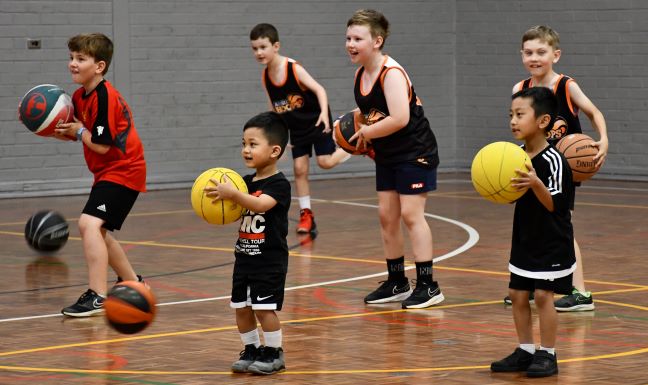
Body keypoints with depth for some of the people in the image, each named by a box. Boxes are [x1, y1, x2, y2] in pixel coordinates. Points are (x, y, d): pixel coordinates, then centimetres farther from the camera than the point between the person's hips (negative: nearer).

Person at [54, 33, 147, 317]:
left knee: (90, 223, -26)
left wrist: (78, 130, -11)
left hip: (122, 171, -11)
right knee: (98, 232, 24)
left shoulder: (104, 97, -22)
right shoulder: (80, 96, 6)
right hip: (107, 172, 11)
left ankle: (97, 296, -29)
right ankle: (131, 282, 43)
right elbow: (76, 134, 11)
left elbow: (101, 145, -25)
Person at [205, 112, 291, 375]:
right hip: (244, 257, 7)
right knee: (241, 308, 9)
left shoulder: (278, 184, -12)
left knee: (264, 308, -7)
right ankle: (252, 350, 23)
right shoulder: (247, 182, 10)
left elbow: (260, 205, -30)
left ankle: (274, 353, 6)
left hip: (269, 261, -7)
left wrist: (233, 194, -41)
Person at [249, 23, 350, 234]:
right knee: (299, 169, 2)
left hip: (317, 122, -5)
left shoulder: (293, 68, -22)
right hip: (297, 128, 5)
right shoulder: (265, 77, -5)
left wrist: (324, 113, -39)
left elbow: (319, 89, -24)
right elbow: (274, 107, 7)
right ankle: (306, 215, 11)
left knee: (325, 162, -14)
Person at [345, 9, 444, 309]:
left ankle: (428, 286, -5)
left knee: (411, 214, -10)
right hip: (386, 156, 9)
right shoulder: (360, 75, 3)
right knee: (386, 215, 9)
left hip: (414, 152, -8)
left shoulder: (391, 73, -22)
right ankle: (397, 283, 19)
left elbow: (399, 118, -32)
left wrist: (366, 133, -19)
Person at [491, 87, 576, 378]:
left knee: (542, 295, -6)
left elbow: (554, 204, -25)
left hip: (551, 244, -8)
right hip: (525, 238, 8)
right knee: (517, 294, 9)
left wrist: (536, 184, -42)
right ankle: (525, 351, 20)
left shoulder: (553, 160, -20)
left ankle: (547, 354, 4)